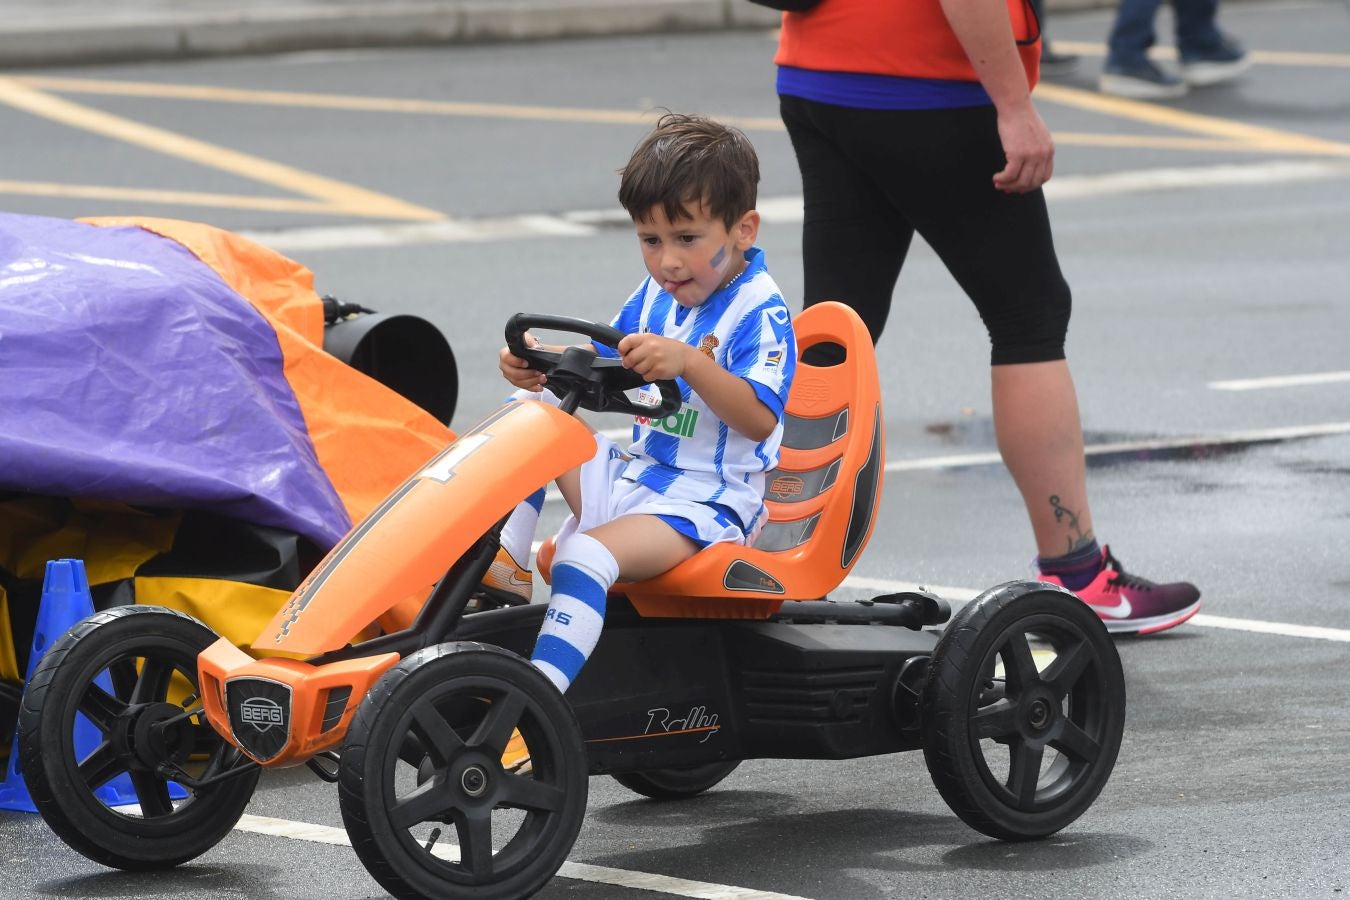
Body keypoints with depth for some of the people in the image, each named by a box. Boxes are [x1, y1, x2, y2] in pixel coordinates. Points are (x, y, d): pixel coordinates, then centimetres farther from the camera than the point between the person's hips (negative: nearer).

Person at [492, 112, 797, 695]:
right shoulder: (655, 296, 11)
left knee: (588, 555, -33)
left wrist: (687, 362, -41)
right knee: (528, 409, 0)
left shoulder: (761, 314, -14)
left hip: (703, 503, -9)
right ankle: (506, 560, -8)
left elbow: (759, 419, -27)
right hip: (631, 476, 9)